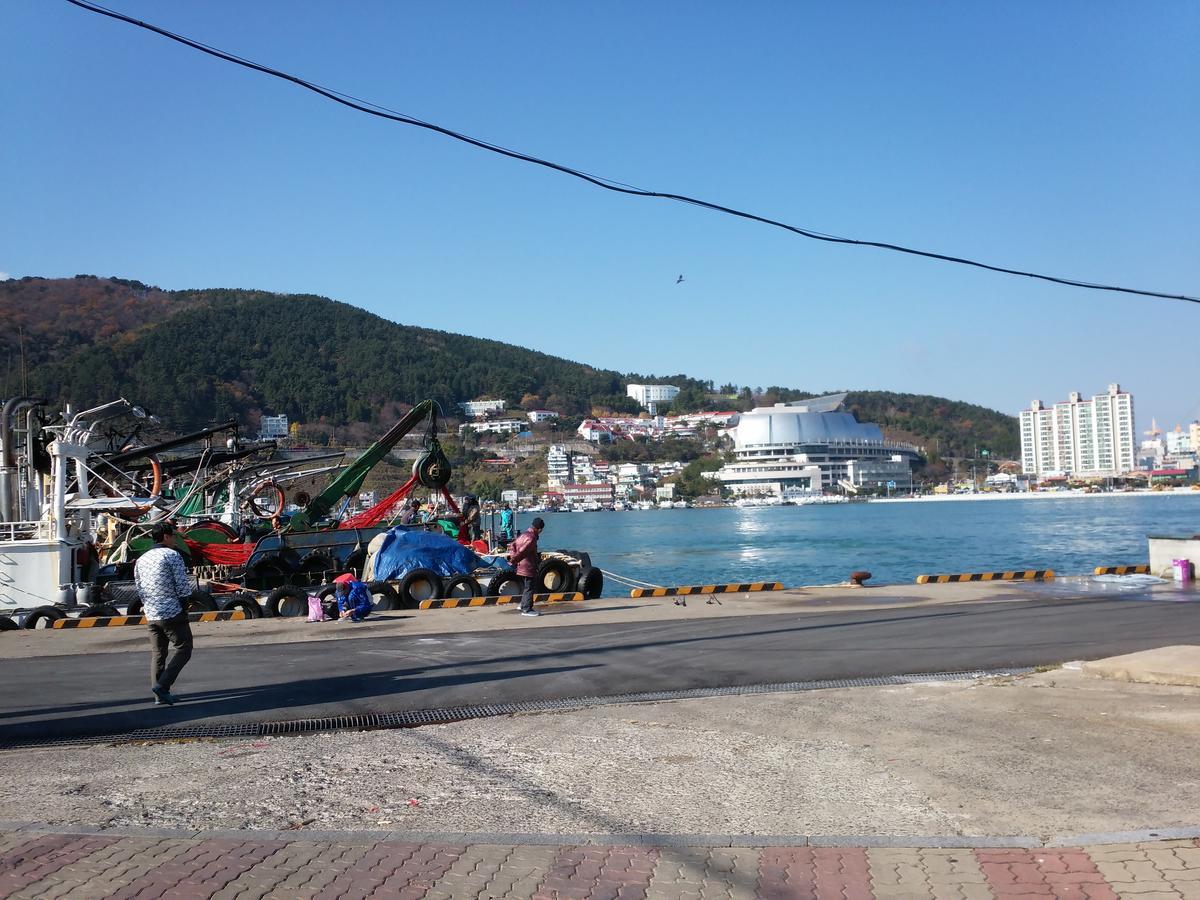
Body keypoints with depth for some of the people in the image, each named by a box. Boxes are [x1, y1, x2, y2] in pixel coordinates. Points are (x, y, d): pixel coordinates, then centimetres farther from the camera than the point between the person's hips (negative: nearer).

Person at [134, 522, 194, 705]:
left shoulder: (141, 559, 13)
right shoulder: (172, 555, -8)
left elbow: (138, 587, 17)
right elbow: (182, 584, -11)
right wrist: (184, 603, 0)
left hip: (151, 614, 7)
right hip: (172, 612, -7)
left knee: (157, 653, 12)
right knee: (183, 649, 0)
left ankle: (160, 695, 11)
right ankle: (162, 686, -12)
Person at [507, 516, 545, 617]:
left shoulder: (524, 534, 9)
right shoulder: (531, 538, -22)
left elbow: (513, 545, 13)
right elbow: (521, 552, -27)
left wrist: (512, 556, 4)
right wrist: (514, 560, -15)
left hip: (522, 566, 10)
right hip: (528, 567, -10)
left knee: (525, 587, 21)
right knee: (529, 588, -2)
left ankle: (523, 605, 32)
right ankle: (527, 609, 1)